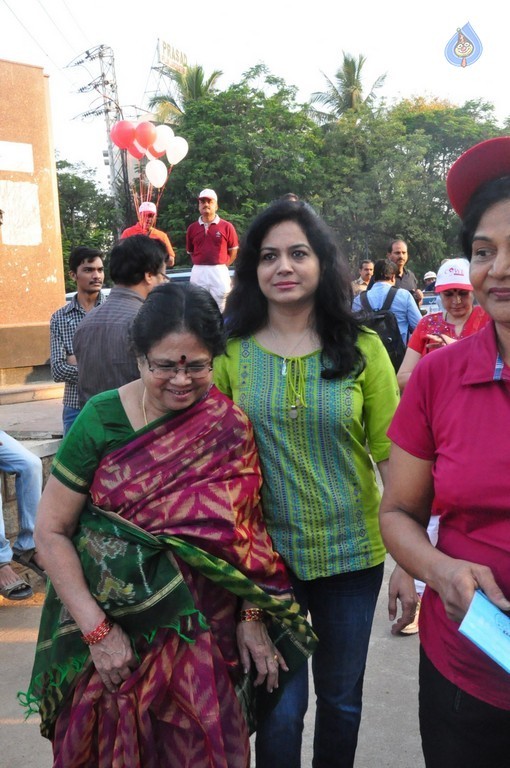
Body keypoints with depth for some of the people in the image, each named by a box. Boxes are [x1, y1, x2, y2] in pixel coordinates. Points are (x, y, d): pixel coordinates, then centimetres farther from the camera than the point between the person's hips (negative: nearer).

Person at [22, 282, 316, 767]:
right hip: (109, 623, 0)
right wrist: (97, 629, -13)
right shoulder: (102, 420, -12)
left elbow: (247, 532, -1)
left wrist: (253, 618, -7)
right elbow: (51, 531, -8)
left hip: (202, 634, 1)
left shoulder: (229, 429, -8)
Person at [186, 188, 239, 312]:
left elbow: (233, 251, 5)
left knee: (220, 310, 0)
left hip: (219, 272, -2)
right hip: (198, 272, 3)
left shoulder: (226, 226, 0)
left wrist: (222, 267, 1)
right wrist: (200, 265, 9)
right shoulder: (192, 228, 9)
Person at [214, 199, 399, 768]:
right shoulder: (231, 353, -5)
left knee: (342, 698, 19)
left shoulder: (363, 349, -5)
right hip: (266, 554, -1)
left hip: (352, 551, 1)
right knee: (280, 707, 10)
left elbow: (392, 456, -4)